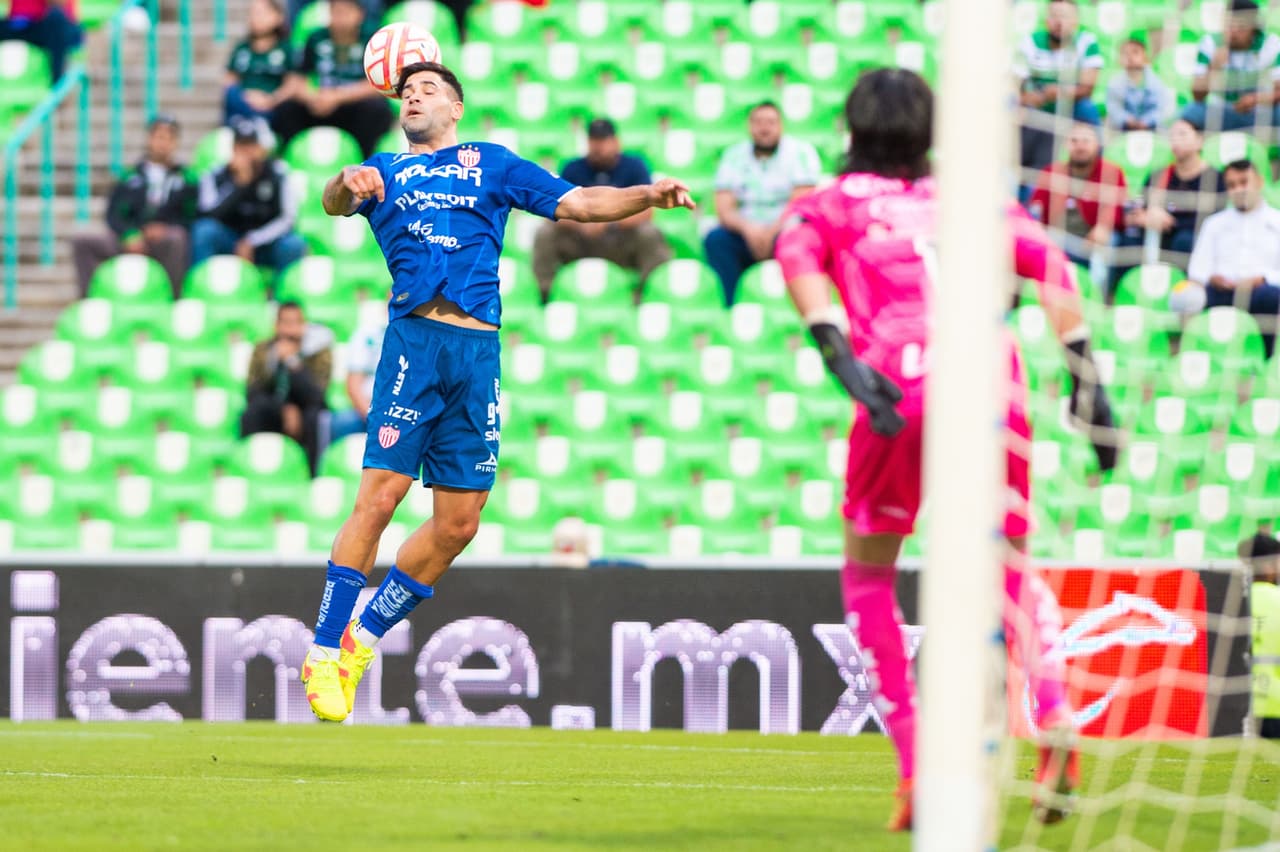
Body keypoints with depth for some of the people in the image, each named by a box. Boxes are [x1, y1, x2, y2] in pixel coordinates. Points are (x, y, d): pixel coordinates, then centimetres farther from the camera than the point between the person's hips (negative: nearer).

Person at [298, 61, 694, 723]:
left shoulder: (492, 164, 22)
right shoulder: (384, 172, 19)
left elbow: (577, 203, 18)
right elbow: (334, 203, -1)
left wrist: (648, 195, 2)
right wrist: (347, 184, -24)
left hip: (479, 349, 2)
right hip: (413, 338, -2)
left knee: (458, 523, 1)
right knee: (378, 497, -14)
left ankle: (363, 638, 16)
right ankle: (323, 654, -7)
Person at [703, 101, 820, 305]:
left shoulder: (800, 153, -4)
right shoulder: (734, 156, 5)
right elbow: (723, 210, -4)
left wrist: (771, 232, -27)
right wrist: (747, 228, -25)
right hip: (746, 233, 3)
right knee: (715, 239, -26)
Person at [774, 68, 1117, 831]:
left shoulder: (829, 203, 23)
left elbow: (797, 256, 0)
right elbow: (1050, 265, 12)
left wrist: (845, 362, -11)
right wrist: (1085, 374, 8)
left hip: (902, 393, -2)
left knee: (868, 577, 17)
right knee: (1012, 569, 20)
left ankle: (915, 768, 1)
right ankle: (1055, 717, -10)